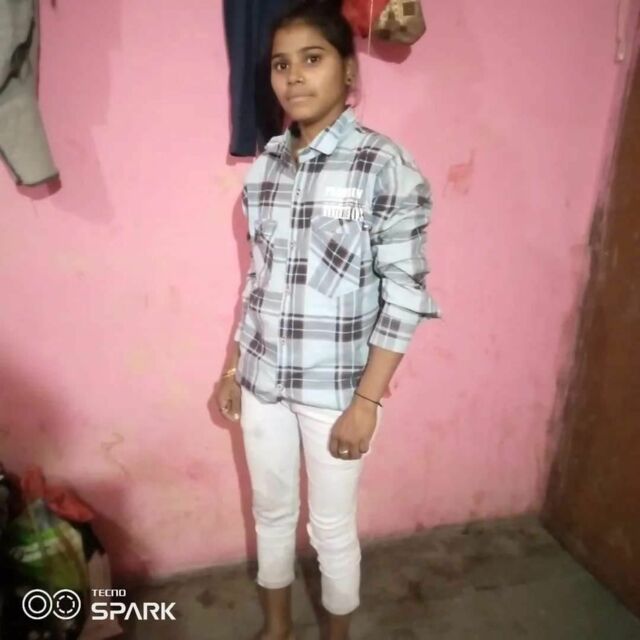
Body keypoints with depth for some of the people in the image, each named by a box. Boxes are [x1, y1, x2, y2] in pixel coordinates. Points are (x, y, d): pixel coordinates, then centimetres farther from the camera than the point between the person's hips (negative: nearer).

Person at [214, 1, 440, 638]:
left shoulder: (385, 165, -13)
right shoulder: (264, 165, 3)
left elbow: (404, 296, -14)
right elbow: (256, 278, 10)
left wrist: (367, 401, -15)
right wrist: (232, 367, 12)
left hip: (334, 388, -5)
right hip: (262, 378, 5)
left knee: (332, 528, 14)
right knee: (270, 512, 22)